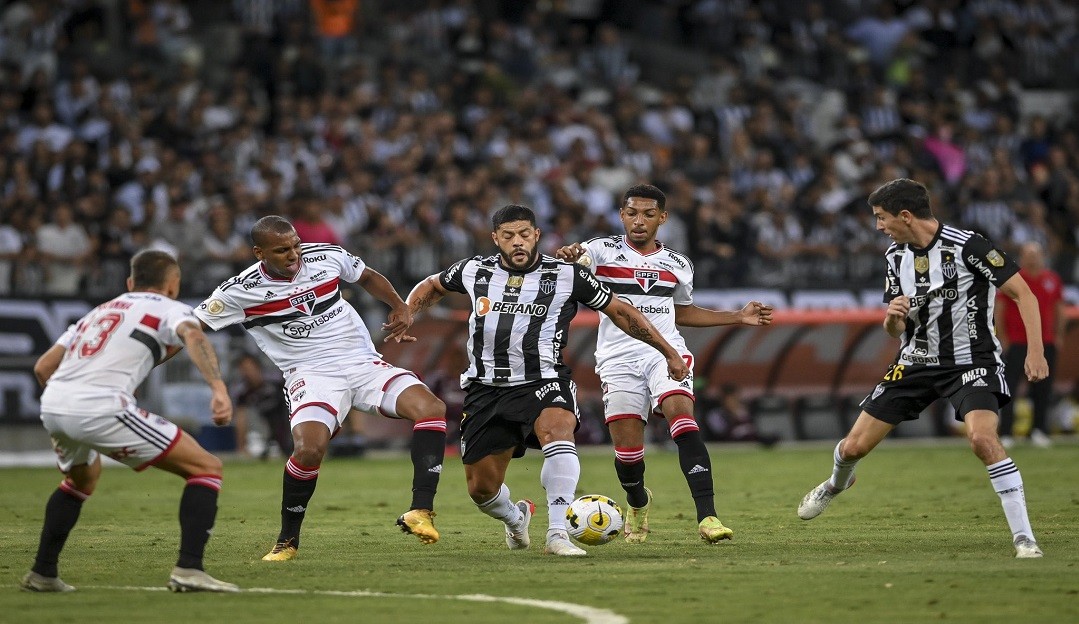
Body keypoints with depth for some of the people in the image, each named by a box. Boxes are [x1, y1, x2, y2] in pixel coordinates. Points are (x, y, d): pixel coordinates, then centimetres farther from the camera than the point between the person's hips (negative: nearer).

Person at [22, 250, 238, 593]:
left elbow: (43, 367, 27)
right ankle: (189, 570, -14)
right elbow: (193, 336, -12)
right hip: (100, 407, -7)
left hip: (52, 402, 7)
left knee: (82, 477, 39)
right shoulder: (167, 309, 12)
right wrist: (219, 389, -25)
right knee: (206, 468, 0)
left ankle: (42, 573, 38)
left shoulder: (99, 311, 31)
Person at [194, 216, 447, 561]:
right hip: (311, 375, -3)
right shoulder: (241, 291, -6)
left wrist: (399, 306, 5)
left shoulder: (327, 256, 2)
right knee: (309, 448, -31)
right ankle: (287, 541, -6)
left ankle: (420, 512, -18)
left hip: (364, 363, 3)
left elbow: (368, 277, 21)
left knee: (431, 408, -21)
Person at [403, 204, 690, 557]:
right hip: (486, 388, 3)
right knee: (481, 487, 4)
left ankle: (558, 534, -39)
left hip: (542, 382, -3)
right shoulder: (474, 272, 4)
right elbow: (431, 288, 24)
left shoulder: (567, 276, -3)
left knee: (557, 428, -37)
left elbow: (620, 311, 6)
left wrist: (669, 353, 8)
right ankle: (515, 518, 42)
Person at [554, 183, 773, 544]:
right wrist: (568, 255, -43)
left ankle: (707, 516, -32)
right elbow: (578, 260, -18)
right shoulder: (604, 251, 3)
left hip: (666, 352, 1)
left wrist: (739, 317, 22)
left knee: (680, 413, -25)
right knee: (626, 446, -4)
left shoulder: (678, 265, 14)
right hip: (618, 359, -1)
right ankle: (638, 504, 32)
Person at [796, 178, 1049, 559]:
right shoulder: (896, 256, 4)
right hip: (917, 363, 6)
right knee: (854, 446, 5)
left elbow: (1023, 293, -14)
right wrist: (893, 317, -12)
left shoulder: (966, 245, -17)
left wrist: (1035, 351, -24)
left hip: (971, 361, -6)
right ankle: (837, 483, 43)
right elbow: (894, 330, 12)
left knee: (983, 439, -31)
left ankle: (1023, 537, -21)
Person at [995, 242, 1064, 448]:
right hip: (1016, 343, -3)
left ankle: (1039, 431, 14)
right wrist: (1002, 338, -4)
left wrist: (1058, 336, 12)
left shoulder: (1052, 279, 8)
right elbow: (999, 311, 0)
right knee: (1008, 387, -6)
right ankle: (1005, 434, -4)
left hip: (1046, 344, 3)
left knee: (1042, 389, 5)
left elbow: (1059, 310, 17)